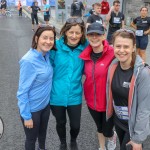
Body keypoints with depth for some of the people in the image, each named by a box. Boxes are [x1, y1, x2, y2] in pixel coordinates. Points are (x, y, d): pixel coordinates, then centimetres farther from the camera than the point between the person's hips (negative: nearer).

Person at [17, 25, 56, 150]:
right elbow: (22, 91, -22)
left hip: (45, 104, 7)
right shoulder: (28, 61, -28)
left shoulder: (47, 55, -7)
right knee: (31, 139, 18)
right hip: (32, 109, -6)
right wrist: (26, 116, -17)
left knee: (43, 133, 29)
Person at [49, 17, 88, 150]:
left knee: (75, 125, 12)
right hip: (56, 95, -1)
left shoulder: (85, 47, -8)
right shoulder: (56, 46, -14)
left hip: (74, 96, 1)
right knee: (61, 123, 20)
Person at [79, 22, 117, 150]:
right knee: (99, 127, 25)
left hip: (109, 102, -4)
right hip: (92, 101, 4)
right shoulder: (86, 55, -3)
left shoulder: (113, 53, -20)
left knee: (107, 132, 13)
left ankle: (112, 136, 50)